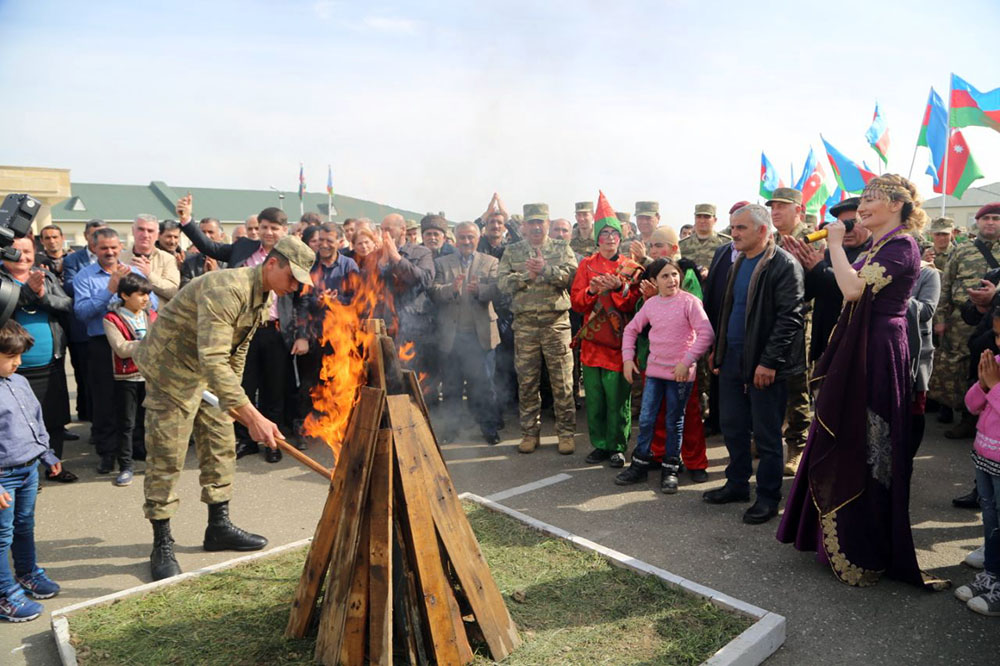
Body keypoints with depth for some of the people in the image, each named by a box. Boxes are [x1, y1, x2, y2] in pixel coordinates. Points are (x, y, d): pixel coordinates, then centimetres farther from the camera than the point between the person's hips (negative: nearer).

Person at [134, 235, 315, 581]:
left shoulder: (264, 297, -1)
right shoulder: (226, 289, -32)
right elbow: (213, 361, -40)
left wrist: (233, 394, 18)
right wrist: (252, 415, -44)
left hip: (207, 375, 9)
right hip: (169, 370, -9)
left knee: (220, 447, 10)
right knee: (166, 459, -4)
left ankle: (219, 527, 23)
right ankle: (162, 546, 9)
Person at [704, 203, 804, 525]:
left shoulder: (784, 265, -12)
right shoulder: (739, 263, 13)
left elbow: (790, 316, -17)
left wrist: (769, 362, -20)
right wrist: (718, 349, 17)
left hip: (764, 365, -8)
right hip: (732, 359, 8)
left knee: (766, 434, 3)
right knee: (732, 426, 15)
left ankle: (768, 496, 16)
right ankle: (737, 484, 30)